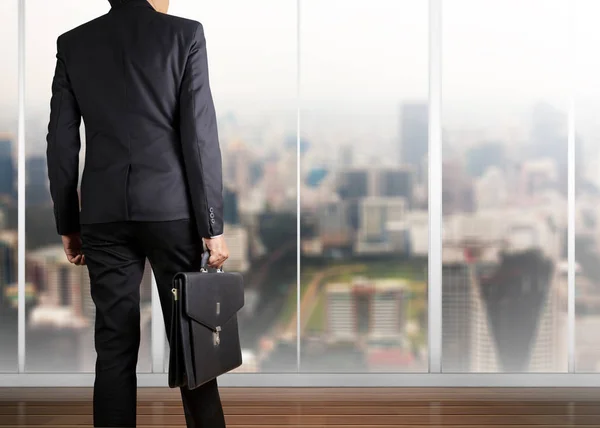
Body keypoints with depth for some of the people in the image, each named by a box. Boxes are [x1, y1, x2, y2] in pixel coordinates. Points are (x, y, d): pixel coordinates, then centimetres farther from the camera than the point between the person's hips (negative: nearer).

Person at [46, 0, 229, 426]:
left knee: (115, 347, 5)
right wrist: (212, 224, -4)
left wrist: (68, 223, 13)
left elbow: (61, 143, 6)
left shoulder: (73, 43, 6)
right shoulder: (184, 34, -2)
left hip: (103, 214, 2)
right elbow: (200, 135, -7)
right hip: (171, 209, -2)